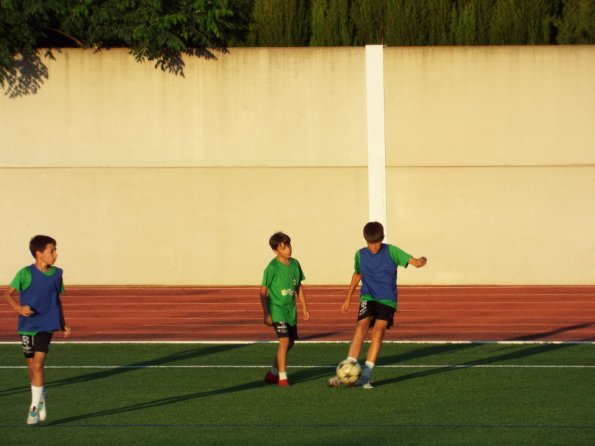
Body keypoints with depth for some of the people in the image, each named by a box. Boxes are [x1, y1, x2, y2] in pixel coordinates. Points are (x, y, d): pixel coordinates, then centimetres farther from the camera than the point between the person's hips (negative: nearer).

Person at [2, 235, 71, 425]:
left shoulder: (56, 274, 1)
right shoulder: (26, 273, -10)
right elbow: (8, 293, -5)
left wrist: (63, 324, 15)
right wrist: (18, 308, -22)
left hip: (46, 325, 1)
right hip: (27, 326, -1)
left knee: (38, 364, -13)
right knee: (32, 366, 10)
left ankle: (35, 406, -9)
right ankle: (40, 398, 32)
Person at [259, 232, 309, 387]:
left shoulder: (294, 264, 4)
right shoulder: (272, 267, -14)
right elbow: (263, 291, -10)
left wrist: (304, 306, 15)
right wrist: (266, 314, -13)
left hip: (290, 309, 7)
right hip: (277, 308, -7)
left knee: (290, 342, 12)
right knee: (284, 340, -17)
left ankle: (272, 373, 28)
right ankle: (282, 377, -11)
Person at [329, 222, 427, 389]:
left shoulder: (391, 252, -5)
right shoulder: (360, 255, 4)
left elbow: (413, 261, -15)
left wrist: (421, 261, -39)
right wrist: (348, 298, 27)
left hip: (388, 300, -1)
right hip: (368, 298, 1)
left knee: (378, 332, -16)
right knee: (362, 327, -21)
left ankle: (365, 377, -11)